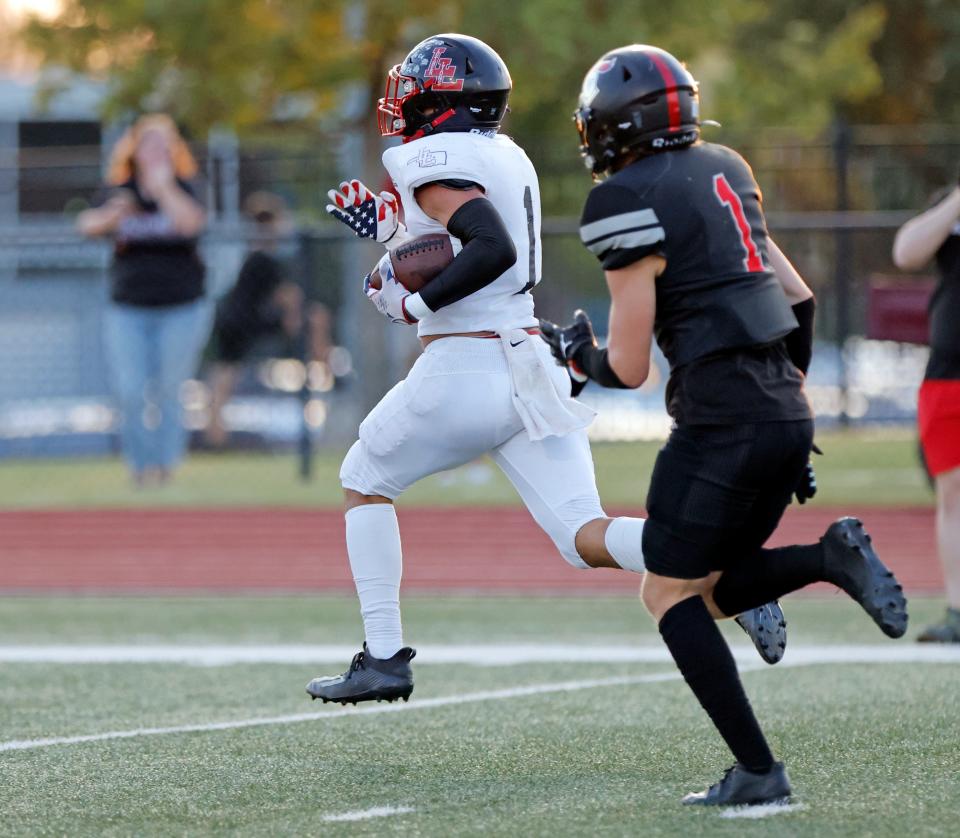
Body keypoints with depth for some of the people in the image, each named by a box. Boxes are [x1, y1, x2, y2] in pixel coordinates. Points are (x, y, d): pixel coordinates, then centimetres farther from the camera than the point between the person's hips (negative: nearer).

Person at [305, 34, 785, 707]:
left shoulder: (434, 160, -10)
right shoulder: (507, 158, 17)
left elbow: (493, 250, -25)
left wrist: (412, 302, -16)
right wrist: (390, 226, 24)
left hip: (464, 370, -7)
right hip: (530, 367, 7)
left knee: (365, 481, 17)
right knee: (587, 537, -1)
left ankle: (384, 658, 12)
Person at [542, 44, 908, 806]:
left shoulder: (630, 206, -11)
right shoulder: (723, 172, 14)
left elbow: (629, 369, -9)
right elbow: (798, 300, 19)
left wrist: (577, 355, 12)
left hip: (722, 422, -8)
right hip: (788, 413, 8)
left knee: (669, 594, 5)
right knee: (711, 588, 19)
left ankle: (759, 771, -2)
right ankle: (832, 557, -5)